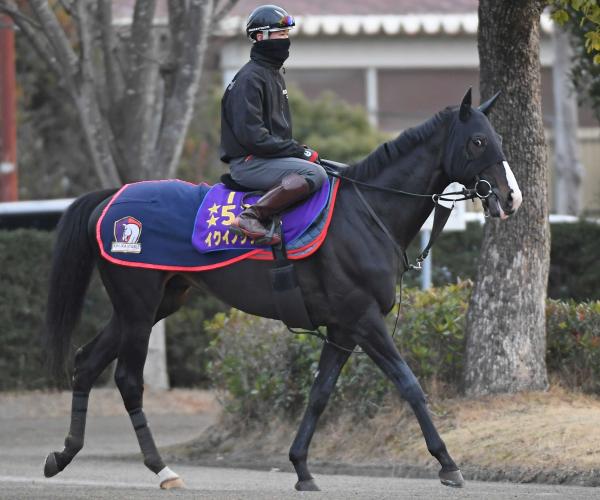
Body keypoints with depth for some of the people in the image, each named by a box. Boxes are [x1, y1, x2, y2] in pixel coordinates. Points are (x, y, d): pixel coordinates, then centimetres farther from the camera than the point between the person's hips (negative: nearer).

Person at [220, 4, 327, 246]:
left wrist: (299, 150, 8)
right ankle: (253, 216, -34)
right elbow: (251, 135, -20)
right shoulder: (250, 78, -12)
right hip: (248, 163, -10)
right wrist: (299, 152, -17)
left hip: (269, 157, 10)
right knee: (314, 173, -30)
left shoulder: (274, 75, 20)